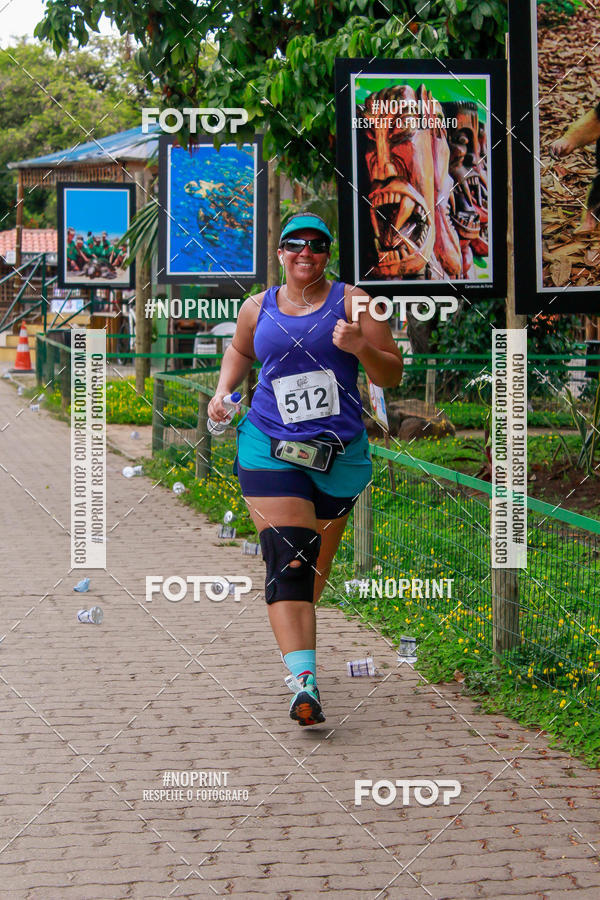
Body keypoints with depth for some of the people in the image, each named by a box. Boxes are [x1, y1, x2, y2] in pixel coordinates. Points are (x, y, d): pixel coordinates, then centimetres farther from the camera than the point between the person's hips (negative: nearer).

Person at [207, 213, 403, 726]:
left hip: (340, 453, 0)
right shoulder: (258, 308, 10)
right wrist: (224, 391, 14)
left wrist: (361, 347, -18)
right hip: (269, 447, 0)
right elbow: (240, 351, 32)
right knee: (287, 562, -16)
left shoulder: (351, 302, 2)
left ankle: (294, 628, 42)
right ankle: (304, 681, -26)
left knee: (316, 563, 11)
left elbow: (393, 376, 1)